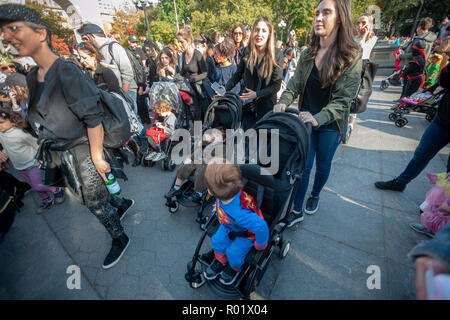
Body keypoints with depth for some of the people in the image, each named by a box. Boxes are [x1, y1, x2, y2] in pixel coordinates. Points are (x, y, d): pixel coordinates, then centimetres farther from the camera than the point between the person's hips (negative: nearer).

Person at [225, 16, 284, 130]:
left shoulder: (277, 54, -7)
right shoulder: (247, 52, 0)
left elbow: (276, 85, -9)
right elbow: (237, 75, 9)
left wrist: (257, 94, -17)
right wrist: (224, 90, -4)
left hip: (267, 107, -2)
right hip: (248, 106, 2)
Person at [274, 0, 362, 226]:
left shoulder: (352, 56, -12)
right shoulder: (308, 54, 1)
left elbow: (343, 99, -18)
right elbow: (295, 84, 1)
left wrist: (318, 118, -32)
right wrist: (284, 102, -19)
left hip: (331, 124, -2)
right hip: (306, 119, 3)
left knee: (323, 164, 15)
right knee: (303, 165, 5)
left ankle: (315, 196, 44)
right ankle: (297, 211, 18)